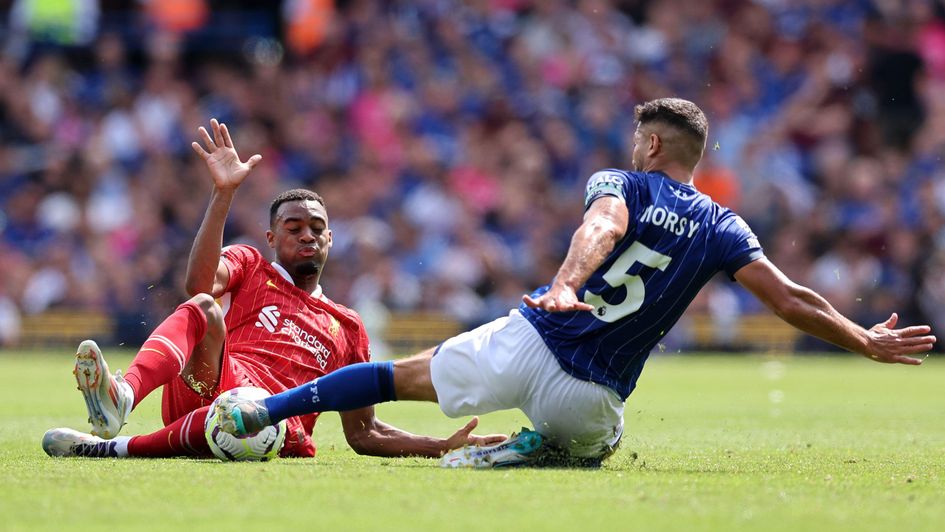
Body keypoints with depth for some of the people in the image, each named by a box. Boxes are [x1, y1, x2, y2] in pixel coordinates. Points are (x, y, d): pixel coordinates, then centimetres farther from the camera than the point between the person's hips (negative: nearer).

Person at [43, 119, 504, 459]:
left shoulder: (347, 328, 31)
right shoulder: (249, 267, 24)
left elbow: (364, 434, 30)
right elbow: (199, 282, -3)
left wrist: (443, 446, 17)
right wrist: (223, 193, -11)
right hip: (204, 389, -1)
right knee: (203, 308, -31)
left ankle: (111, 446, -38)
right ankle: (122, 397, -60)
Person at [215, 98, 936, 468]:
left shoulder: (619, 185, 2)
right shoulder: (723, 228, 7)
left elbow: (603, 224, -22)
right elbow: (790, 300, 3)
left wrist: (568, 284, -42)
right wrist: (867, 341, 14)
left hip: (526, 344, -1)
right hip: (592, 395, 1)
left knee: (398, 377, 16)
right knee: (591, 443, 33)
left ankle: (260, 410, 8)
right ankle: (532, 448, 0)